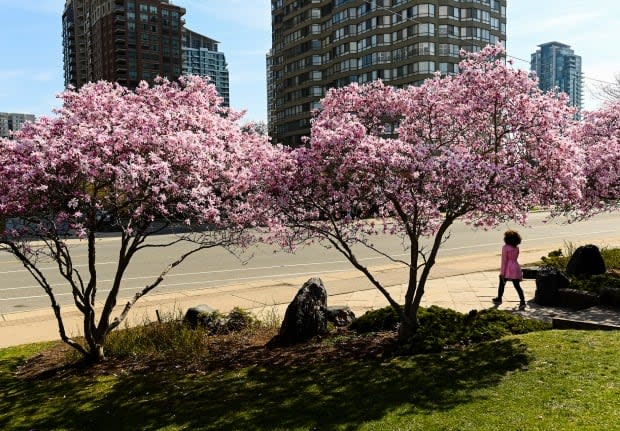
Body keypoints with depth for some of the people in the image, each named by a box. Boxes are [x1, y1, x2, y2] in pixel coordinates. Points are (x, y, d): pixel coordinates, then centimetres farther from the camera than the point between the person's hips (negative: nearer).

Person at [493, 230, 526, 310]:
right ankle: (522, 301, -7)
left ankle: (499, 298, 31)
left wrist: (502, 272, -9)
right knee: (517, 285, 4)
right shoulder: (516, 248, 4)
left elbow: (504, 260, -14)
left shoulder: (505, 247, -14)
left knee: (502, 284, 16)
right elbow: (515, 258, 13)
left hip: (507, 269, -4)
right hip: (516, 268, 4)